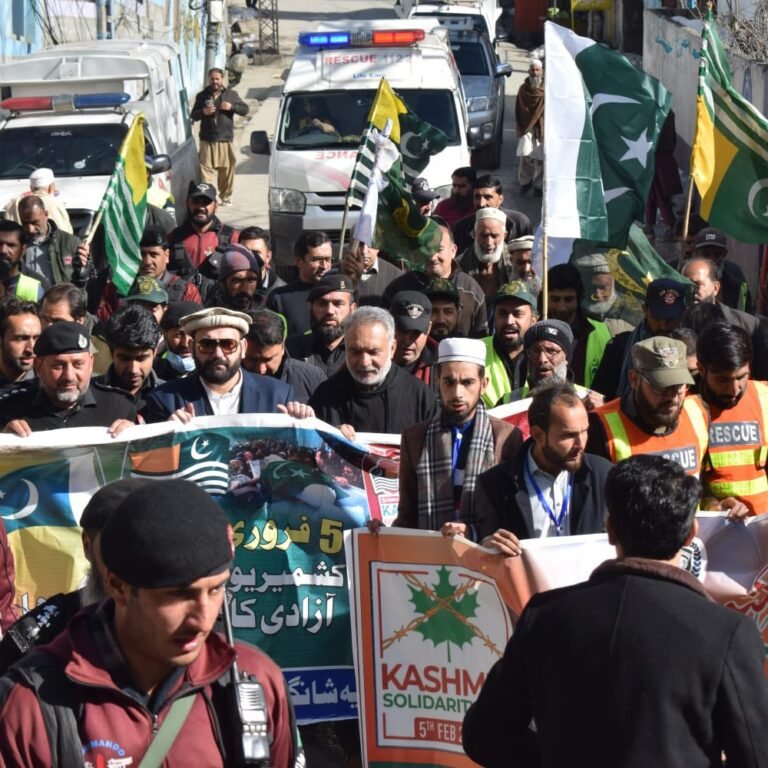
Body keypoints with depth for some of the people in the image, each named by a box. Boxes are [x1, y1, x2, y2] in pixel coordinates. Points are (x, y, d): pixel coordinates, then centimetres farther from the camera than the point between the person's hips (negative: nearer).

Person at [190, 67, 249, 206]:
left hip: (225, 140, 0)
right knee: (206, 169, -9)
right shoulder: (202, 96, 10)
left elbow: (245, 110, 6)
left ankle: (226, 196, 21)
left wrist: (231, 106, -12)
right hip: (207, 141, 0)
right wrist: (203, 112, -9)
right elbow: (193, 116, 12)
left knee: (227, 169, 5)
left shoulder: (231, 94, 7)